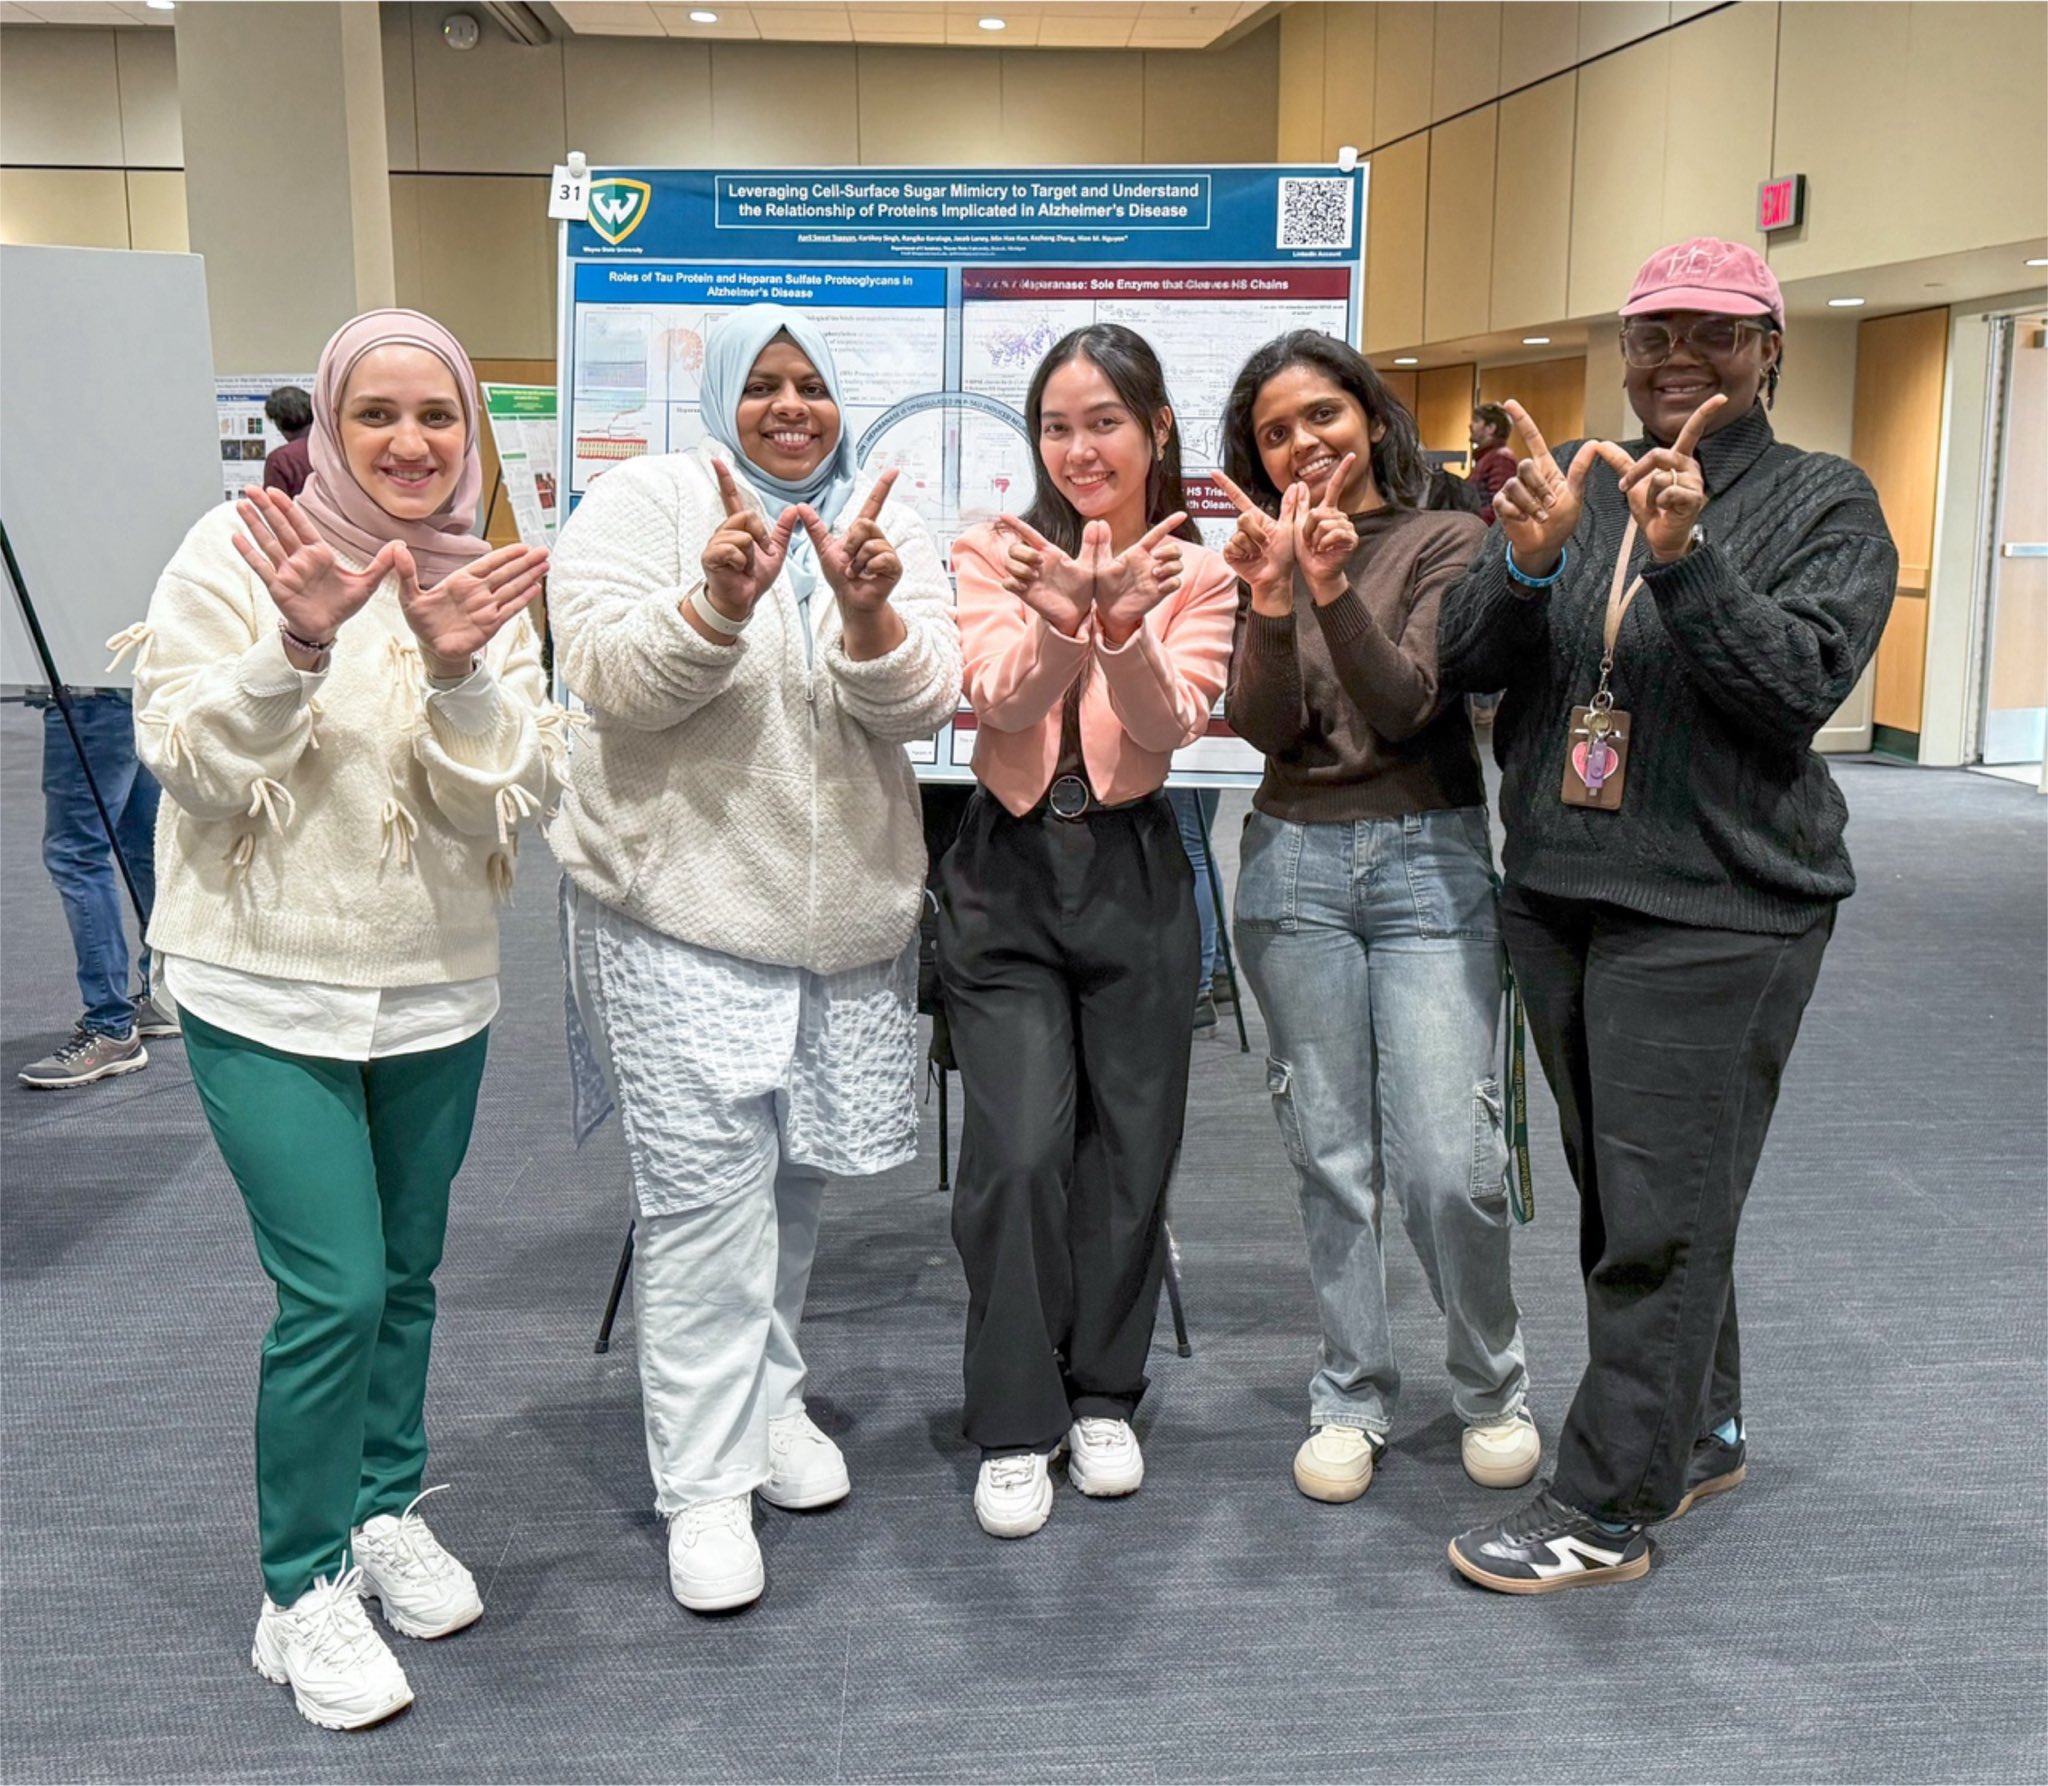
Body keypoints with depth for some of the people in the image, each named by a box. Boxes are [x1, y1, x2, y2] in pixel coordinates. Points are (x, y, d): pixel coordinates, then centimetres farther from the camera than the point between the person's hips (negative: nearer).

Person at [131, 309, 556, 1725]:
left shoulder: (490, 583, 1)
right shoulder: (239, 552, -9)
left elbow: (506, 801, -7)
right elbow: (190, 763, -12)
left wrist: (459, 670, -24)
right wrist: (296, 646, -27)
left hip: (438, 986, 4)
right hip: (268, 987, -4)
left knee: (405, 1272, 16)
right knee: (334, 1289, -6)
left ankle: (388, 1511, 37)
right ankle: (305, 1592, 13)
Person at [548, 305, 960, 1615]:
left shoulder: (889, 527, 7)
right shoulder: (645, 502, -2)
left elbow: (923, 706, -6)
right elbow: (610, 679, -14)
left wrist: (870, 613, -25)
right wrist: (716, 601, -31)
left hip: (849, 913, 4)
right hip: (682, 909, -4)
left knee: (801, 1170, 16)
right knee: (707, 1190, -7)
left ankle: (769, 1395, 36)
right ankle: (705, 1481, 4)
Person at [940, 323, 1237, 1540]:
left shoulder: (1198, 571, 1)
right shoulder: (993, 553, -1)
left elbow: (1171, 727, -14)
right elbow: (1004, 699, -17)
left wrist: (1120, 628, -32)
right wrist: (1064, 618, -37)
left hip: (1134, 875, 2)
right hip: (1008, 874, -1)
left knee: (1131, 1151, 8)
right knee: (1017, 1153, -7)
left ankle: (1103, 1397, 27)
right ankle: (1016, 1426, 9)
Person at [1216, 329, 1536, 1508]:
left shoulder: (1447, 541, -2)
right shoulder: (1266, 555, 7)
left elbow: (1407, 704, -13)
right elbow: (1265, 728, -6)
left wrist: (1335, 589, -25)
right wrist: (1273, 596, -21)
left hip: (1430, 860, -3)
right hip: (1294, 867, 3)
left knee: (1449, 1161, -7)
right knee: (1331, 1157, 8)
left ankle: (1494, 1389, 17)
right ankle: (1355, 1399, 22)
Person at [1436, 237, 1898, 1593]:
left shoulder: (1825, 504, -1)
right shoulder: (1571, 478, 10)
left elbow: (1804, 684, -15)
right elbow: (1464, 661, 0)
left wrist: (1686, 557, -27)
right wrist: (1527, 560, -19)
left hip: (1717, 909, -5)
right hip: (1558, 895, 6)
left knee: (1660, 1214, -3)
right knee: (1620, 1191, 16)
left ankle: (1609, 1509, 8)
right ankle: (1703, 1433, 35)